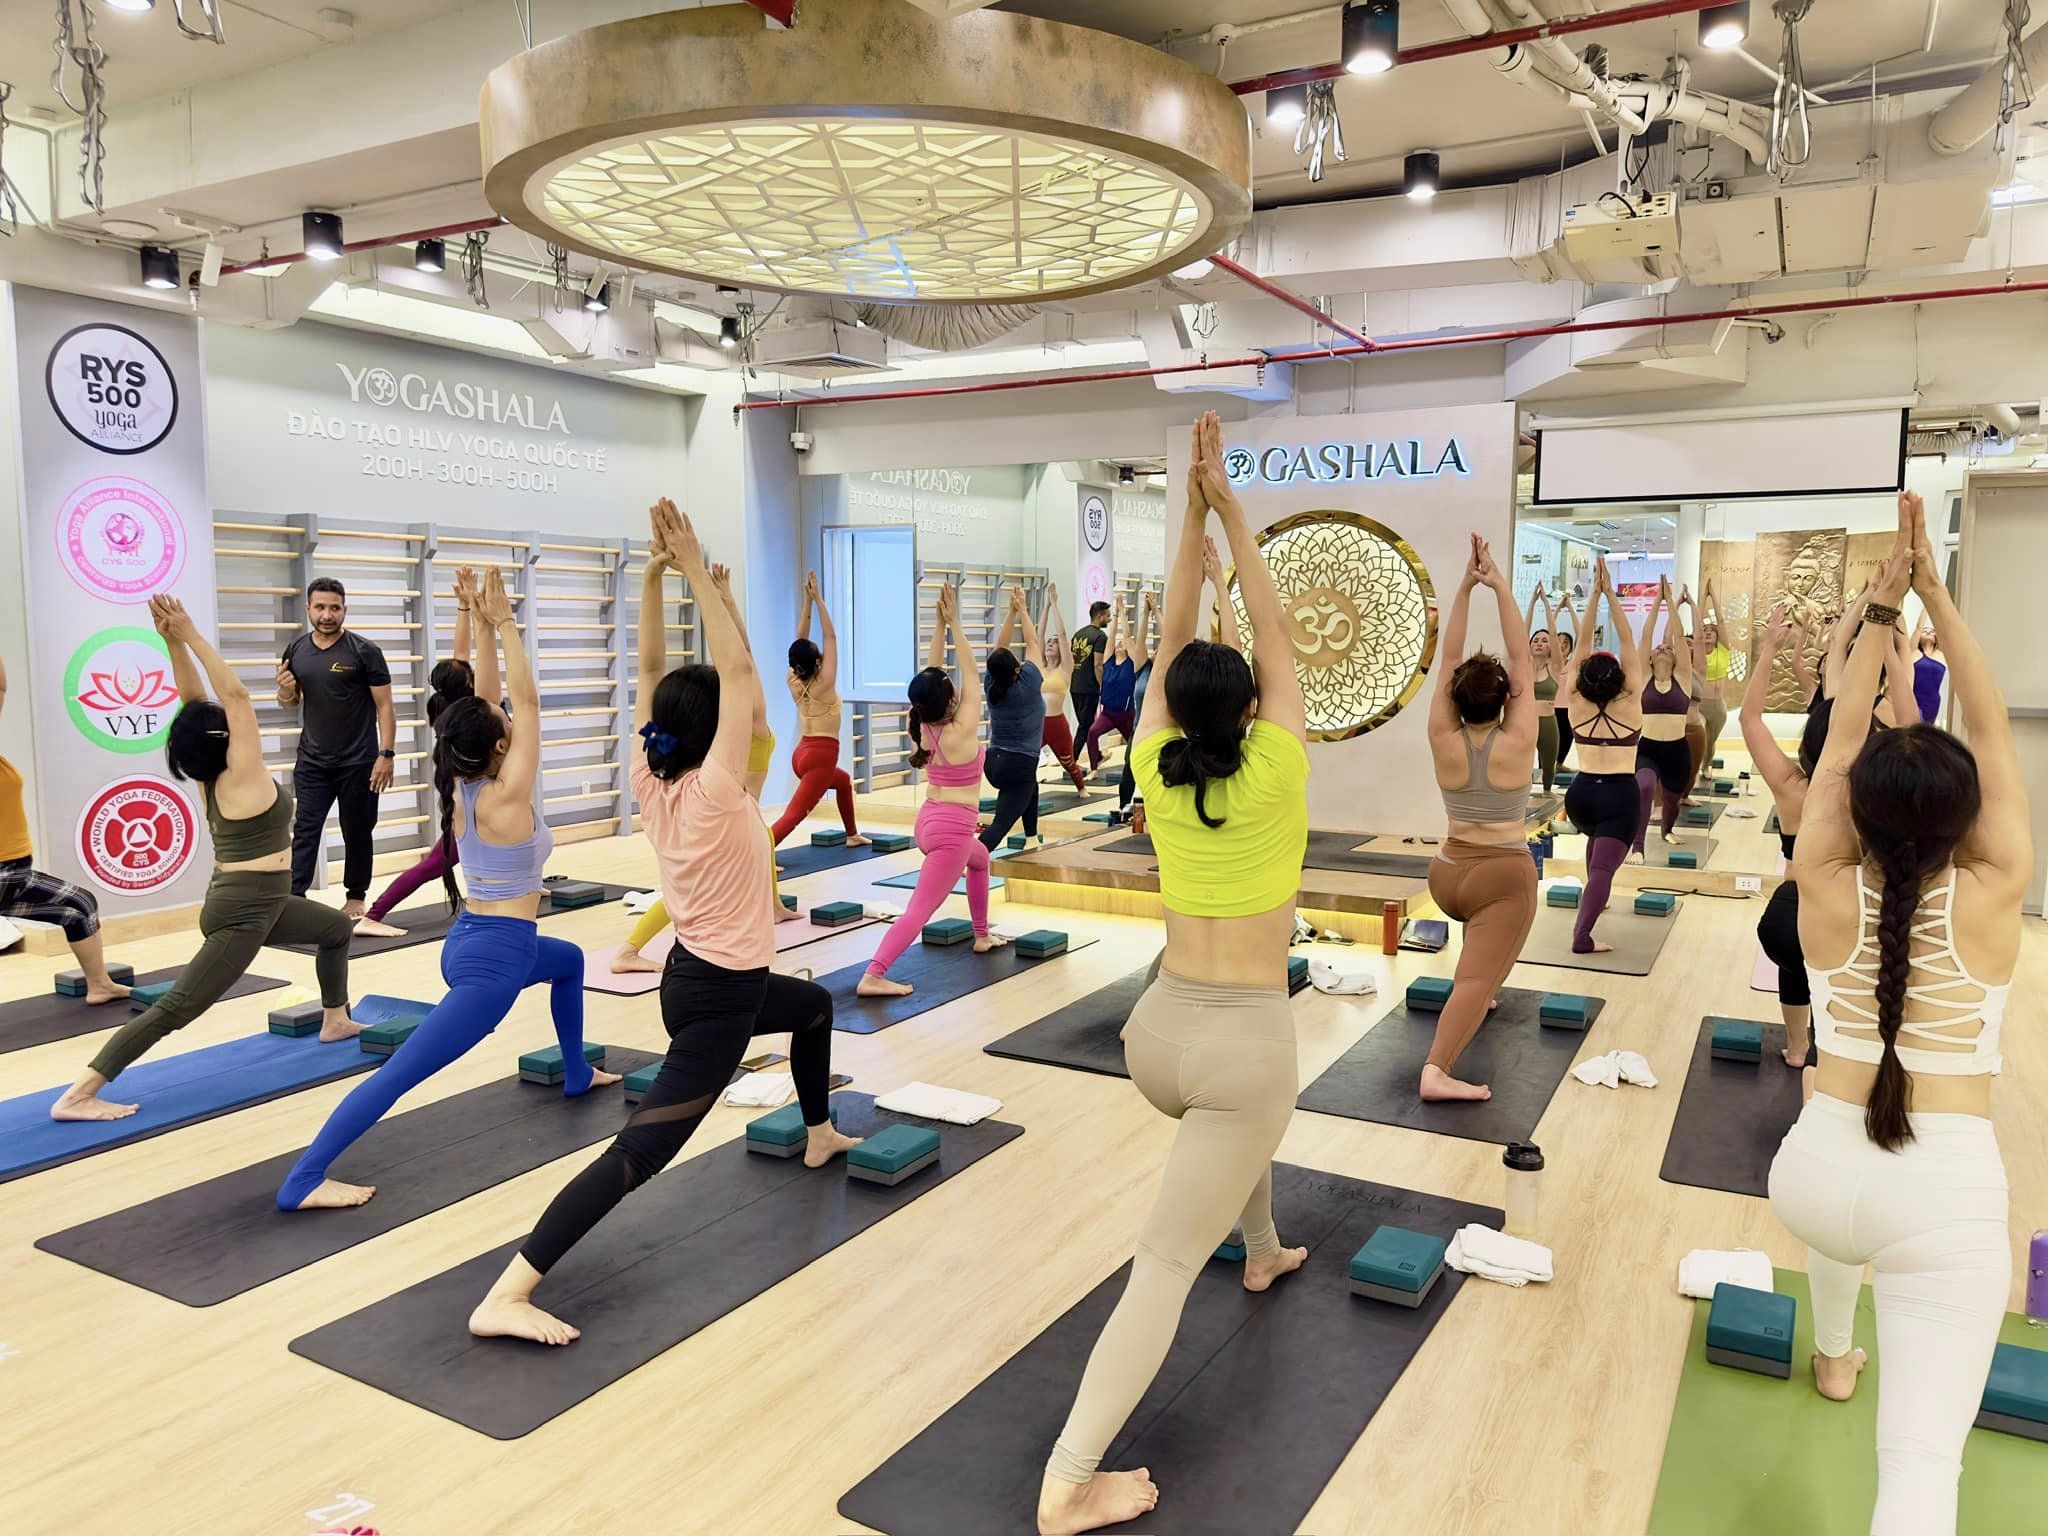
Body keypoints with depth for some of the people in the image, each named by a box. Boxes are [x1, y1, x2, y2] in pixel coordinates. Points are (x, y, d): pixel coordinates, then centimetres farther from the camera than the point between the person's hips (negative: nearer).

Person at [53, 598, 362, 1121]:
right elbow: (236, 695, -22)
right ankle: (77, 1096, -12)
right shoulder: (240, 776, -17)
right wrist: (189, 637, -22)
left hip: (258, 901, 10)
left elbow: (194, 701, 4)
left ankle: (336, 1021, 38)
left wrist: (175, 641, -4)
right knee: (174, 1009, -10)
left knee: (337, 928, 28)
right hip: (242, 911, -10)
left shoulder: (209, 776, 4)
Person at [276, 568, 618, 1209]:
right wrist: (503, 623, -17)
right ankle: (304, 1180, -12)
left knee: (569, 960, 34)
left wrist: (485, 626, 1)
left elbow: (485, 700, 4)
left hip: (472, 941, 10)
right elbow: (525, 700, -19)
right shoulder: (505, 797, -19)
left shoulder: (462, 788, 1)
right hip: (496, 955, -10)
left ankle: (576, 1075, 45)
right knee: (402, 1071, -10)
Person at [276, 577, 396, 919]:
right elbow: (291, 703, 18)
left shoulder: (364, 652, -7)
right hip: (311, 761, 3)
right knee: (305, 829, -1)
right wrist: (285, 691, -6)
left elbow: (384, 706, -8)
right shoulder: (296, 651, 6)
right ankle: (294, 896, -4)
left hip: (358, 762, -3)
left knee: (357, 831, 8)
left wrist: (386, 754, -15)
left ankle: (355, 896, 21)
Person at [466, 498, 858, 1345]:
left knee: (814, 1005, 35)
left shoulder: (652, 785, -4)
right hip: (718, 996, -10)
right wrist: (696, 574, -26)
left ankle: (818, 1136, 54)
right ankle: (506, 1297, -16)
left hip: (703, 976, 10)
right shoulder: (713, 794, -23)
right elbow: (737, 674, -27)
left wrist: (653, 576, -8)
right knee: (638, 1153, -12)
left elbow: (648, 673, -1)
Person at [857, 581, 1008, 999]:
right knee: (920, 909, -12)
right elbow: (971, 673, -12)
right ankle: (873, 976, -23)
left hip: (930, 821, 9)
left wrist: (940, 623, 2)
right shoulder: (961, 731, -16)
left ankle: (981, 936, 42)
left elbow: (931, 671, 6)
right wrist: (954, 621, -11)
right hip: (953, 828, -9)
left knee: (980, 858, 35)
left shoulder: (923, 727, 2)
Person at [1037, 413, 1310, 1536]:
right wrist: (1231, 511, -2)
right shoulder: (1275, 777, -12)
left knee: (1243, 1121, 39)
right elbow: (1275, 638, -4)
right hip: (1244, 1040, -5)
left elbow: (1172, 642, 4)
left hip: (1157, 1029, 5)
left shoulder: (1160, 775, -3)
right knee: (1166, 1264, -3)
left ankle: (1263, 1254, 59)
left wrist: (1192, 518, 3)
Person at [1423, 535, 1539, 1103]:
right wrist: (1500, 586, -9)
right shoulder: (1517, 743, -11)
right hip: (1504, 876, -5)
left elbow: (1448, 660, -3)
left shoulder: (1443, 742, -6)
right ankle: (1437, 1069, -30)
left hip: (1447, 875, 5)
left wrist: (1466, 587, -5)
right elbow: (1522, 660, -8)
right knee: (1477, 977, -13)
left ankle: (1482, 994, 47)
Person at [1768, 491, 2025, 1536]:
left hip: (1814, 1173, 3)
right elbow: (1992, 735, 3)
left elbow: (1840, 740, 4)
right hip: (1948, 1192, -3)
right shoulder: (1991, 899, -5)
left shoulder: (1827, 896, -3)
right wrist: (1936, 593, 3)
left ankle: (1834, 1355, 62)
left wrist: (1882, 604, 6)